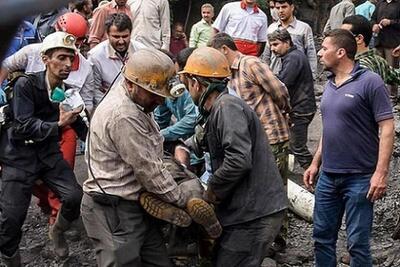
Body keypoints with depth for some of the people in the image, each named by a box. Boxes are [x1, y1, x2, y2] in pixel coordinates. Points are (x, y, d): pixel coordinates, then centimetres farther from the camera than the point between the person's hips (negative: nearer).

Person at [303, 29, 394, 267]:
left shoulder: (370, 82, -11)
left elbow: (387, 129, -14)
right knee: (322, 236, 12)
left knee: (357, 243, -1)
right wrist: (315, 164, 18)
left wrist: (381, 173, -20)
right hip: (328, 177, 7)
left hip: (359, 178, -7)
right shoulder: (330, 85, 12)